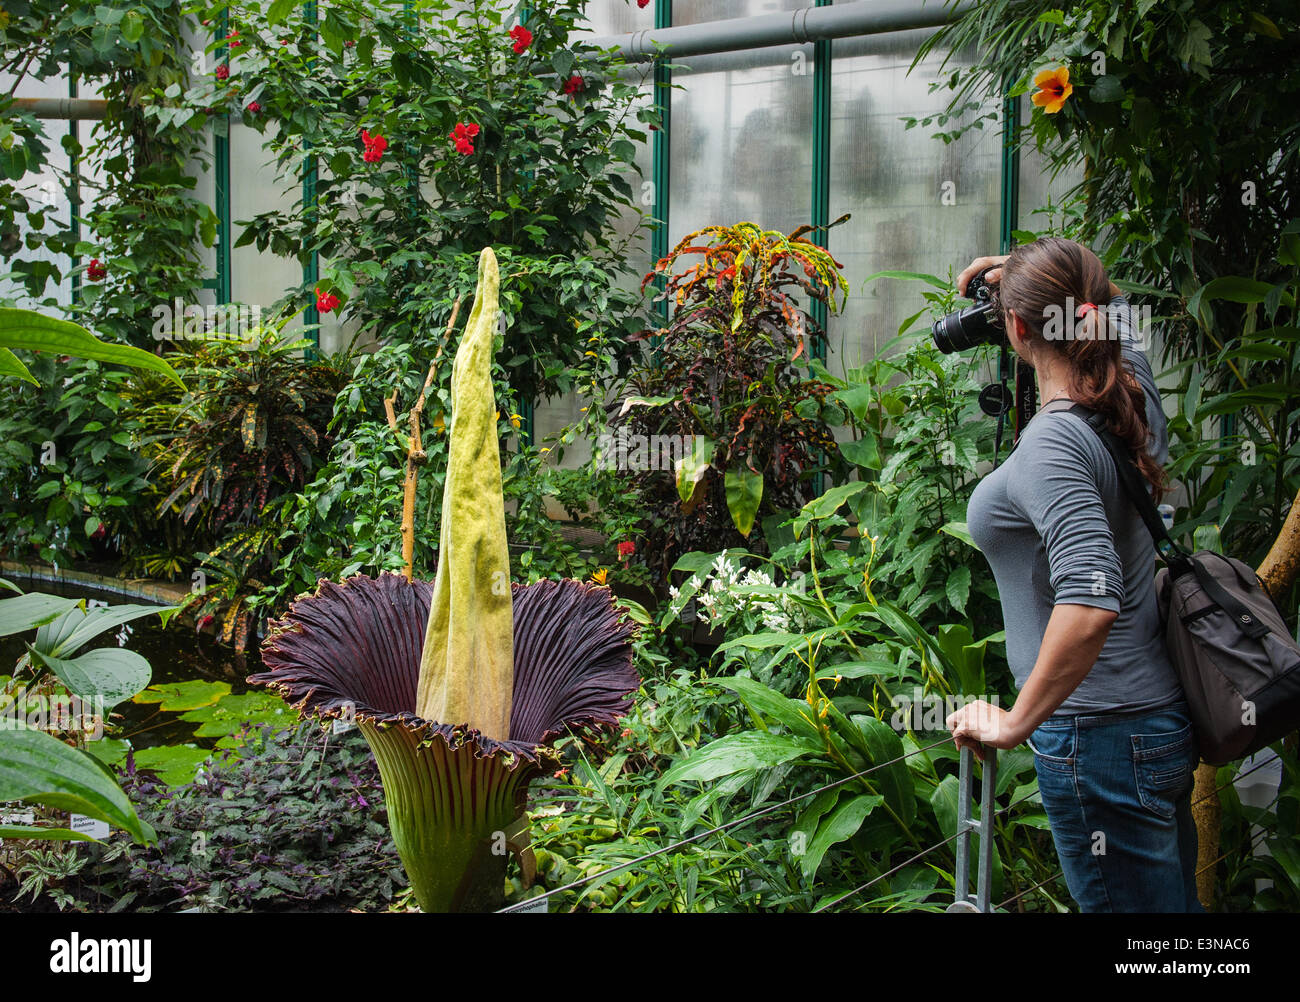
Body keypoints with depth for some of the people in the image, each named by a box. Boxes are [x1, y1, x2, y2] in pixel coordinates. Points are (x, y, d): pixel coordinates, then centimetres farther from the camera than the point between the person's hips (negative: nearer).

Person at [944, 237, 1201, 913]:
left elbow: (1089, 604, -34)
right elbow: (1111, 307, 28)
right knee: (1174, 898, 22)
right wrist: (1029, 271, 22)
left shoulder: (1050, 445, -23)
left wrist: (1015, 724, -25)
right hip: (1162, 713, 10)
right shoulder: (1134, 395, 3)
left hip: (1100, 732, -10)